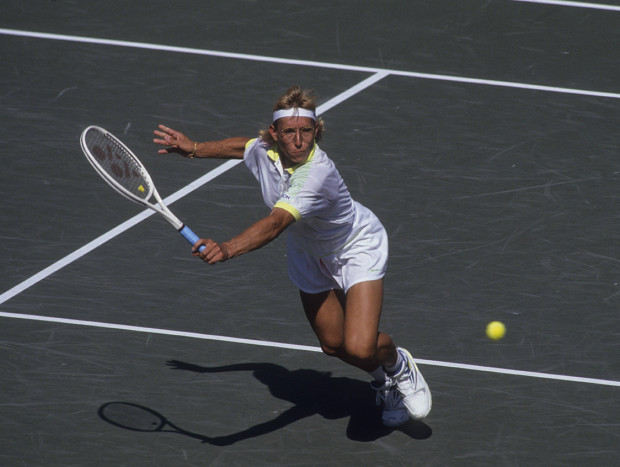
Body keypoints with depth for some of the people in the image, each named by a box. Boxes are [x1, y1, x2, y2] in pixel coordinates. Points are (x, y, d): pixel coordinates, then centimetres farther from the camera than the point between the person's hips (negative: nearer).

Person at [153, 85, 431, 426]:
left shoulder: (318, 174, -41)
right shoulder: (265, 151, -20)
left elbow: (275, 224, -55)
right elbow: (242, 145, 8)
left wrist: (227, 249, -68)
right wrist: (193, 149, 13)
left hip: (357, 250, -7)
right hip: (310, 254, 7)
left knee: (360, 349, -21)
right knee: (332, 344, 15)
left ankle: (398, 364, 16)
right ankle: (384, 383, 46)